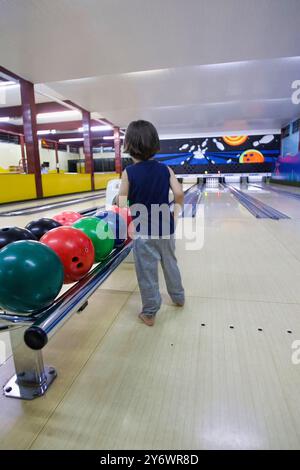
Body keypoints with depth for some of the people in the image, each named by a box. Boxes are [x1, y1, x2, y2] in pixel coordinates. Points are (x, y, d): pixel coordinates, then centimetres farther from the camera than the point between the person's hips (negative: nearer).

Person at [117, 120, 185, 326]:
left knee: (147, 272, 7)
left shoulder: (128, 173, -10)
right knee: (170, 264, 22)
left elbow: (122, 205, -11)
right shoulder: (165, 169, -2)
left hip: (143, 231, -3)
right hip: (166, 228, 4)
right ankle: (178, 297, 42)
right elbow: (179, 194, -11)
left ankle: (149, 313, 21)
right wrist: (175, 214, 3)